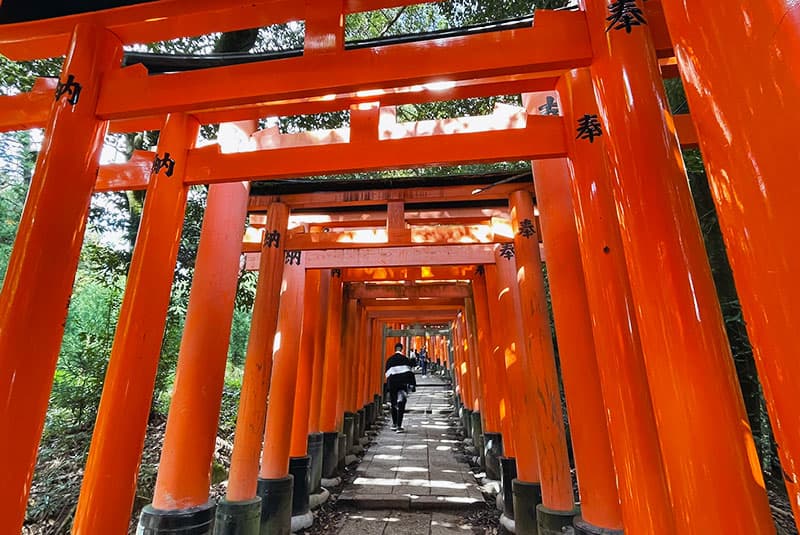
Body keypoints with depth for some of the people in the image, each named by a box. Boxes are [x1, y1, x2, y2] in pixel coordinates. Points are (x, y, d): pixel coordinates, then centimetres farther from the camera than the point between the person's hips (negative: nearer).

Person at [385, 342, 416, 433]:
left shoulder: (389, 360, 6)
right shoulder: (406, 359, 1)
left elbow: (387, 375, 8)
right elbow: (411, 373, -1)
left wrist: (388, 388, 13)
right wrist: (413, 385, 3)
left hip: (392, 384, 2)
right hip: (403, 384, -2)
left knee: (393, 405, 17)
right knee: (401, 405, 0)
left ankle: (394, 424, 26)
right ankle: (399, 426, -5)